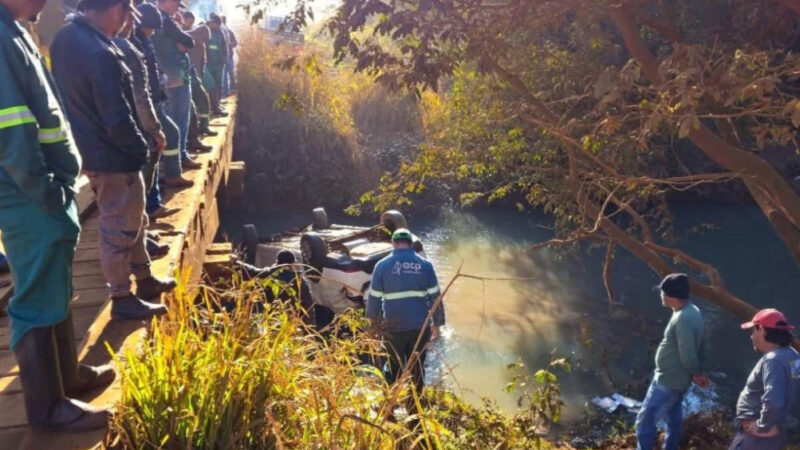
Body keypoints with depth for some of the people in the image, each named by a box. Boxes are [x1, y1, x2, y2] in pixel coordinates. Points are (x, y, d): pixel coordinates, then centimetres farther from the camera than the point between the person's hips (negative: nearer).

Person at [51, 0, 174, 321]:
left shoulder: (64, 38, 3)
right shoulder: (101, 55, -27)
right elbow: (118, 120, -25)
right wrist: (140, 149, -7)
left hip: (89, 149, 10)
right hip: (113, 157, -9)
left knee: (132, 220, 22)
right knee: (119, 229, 5)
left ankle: (145, 279, 37)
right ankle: (122, 298, 19)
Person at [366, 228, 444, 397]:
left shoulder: (382, 265, -3)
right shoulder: (425, 265, 0)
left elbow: (374, 297, -1)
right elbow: (435, 296, 0)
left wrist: (374, 322, 11)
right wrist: (437, 323, 9)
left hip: (393, 327, -1)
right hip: (420, 326, 1)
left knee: (394, 365, 17)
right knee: (417, 367, 13)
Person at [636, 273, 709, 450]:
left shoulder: (683, 319, -30)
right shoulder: (693, 311, 3)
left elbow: (688, 356, -27)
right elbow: (699, 346, 12)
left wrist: (696, 374, -8)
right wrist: (696, 374, 12)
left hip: (668, 381, -10)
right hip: (676, 378, 10)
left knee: (645, 420, -1)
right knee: (673, 418, 24)